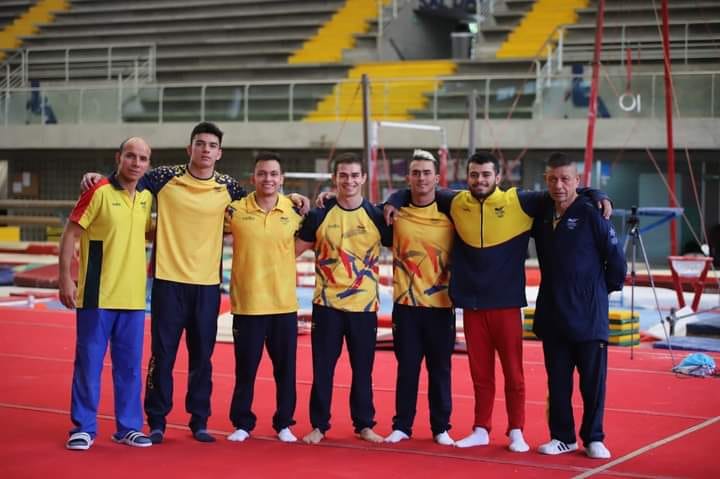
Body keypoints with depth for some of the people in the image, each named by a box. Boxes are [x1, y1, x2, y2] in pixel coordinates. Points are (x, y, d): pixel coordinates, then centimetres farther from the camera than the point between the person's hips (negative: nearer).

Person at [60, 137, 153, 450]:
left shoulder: (146, 197, 8)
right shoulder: (99, 192, -9)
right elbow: (70, 236, -8)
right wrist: (65, 279, -13)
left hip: (134, 296, 5)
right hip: (98, 295, -5)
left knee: (130, 364, 9)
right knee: (89, 362, 2)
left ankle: (128, 426, 19)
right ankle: (84, 427, 11)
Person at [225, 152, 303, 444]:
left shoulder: (294, 211, 1)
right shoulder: (235, 210, -5)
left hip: (284, 305, 2)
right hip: (247, 304, -2)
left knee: (285, 369, 8)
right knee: (245, 369, 6)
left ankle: (284, 424, 22)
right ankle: (242, 424, 20)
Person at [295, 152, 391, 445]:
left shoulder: (377, 217, 2)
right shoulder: (320, 216, 1)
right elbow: (295, 249, 7)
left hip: (364, 306, 0)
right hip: (326, 304, 0)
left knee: (363, 368, 7)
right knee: (322, 368, 3)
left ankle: (364, 424, 19)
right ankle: (319, 425, 14)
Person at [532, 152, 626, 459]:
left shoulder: (591, 214, -10)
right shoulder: (540, 213, 5)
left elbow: (616, 258, -7)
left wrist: (603, 290, 4)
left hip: (589, 316, -4)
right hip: (552, 315, 5)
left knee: (593, 381, 3)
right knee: (557, 381, 9)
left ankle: (593, 439, 15)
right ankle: (562, 437, 20)